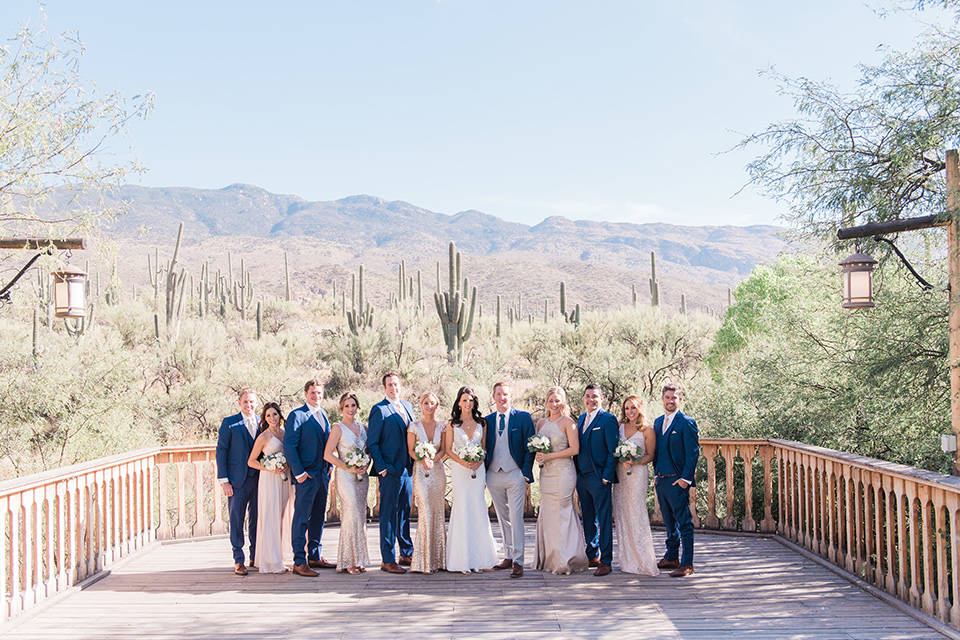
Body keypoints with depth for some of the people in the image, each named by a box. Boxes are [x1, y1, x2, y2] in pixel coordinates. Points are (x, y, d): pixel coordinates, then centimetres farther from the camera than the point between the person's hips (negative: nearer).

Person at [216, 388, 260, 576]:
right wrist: (224, 481, -7)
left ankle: (255, 557, 19)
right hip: (237, 480, -3)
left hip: (259, 478, 3)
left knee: (257, 519, 8)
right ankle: (238, 560, 8)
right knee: (237, 520, 0)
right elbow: (221, 452, -1)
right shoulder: (229, 423, 0)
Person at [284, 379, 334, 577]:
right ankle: (299, 562, -2)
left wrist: (329, 466, 10)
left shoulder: (323, 415, 14)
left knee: (318, 517, 13)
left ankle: (314, 556, 22)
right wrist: (299, 473, -15)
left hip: (323, 474, 7)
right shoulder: (297, 416, -8)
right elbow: (289, 446, -12)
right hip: (307, 476, -7)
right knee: (302, 518, -5)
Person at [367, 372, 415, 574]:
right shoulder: (379, 410, -8)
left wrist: (414, 462, 10)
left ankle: (407, 554, 25)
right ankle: (387, 560, 3)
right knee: (388, 515, -2)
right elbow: (372, 443, -8)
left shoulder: (408, 406, 13)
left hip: (408, 468, 7)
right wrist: (382, 467, -13)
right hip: (390, 471, -7)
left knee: (405, 512, 15)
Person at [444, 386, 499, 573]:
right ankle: (463, 560, 2)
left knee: (478, 510, 0)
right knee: (462, 510, -3)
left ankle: (478, 558, 8)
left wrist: (479, 462, -8)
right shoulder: (452, 424, 2)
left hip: (478, 469, 2)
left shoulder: (481, 423, 9)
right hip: (459, 471, -2)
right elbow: (448, 449, 2)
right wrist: (462, 462, -12)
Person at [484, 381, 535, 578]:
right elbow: (485, 448, 14)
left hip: (515, 475, -4)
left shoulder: (523, 417, 0)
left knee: (516, 517, -7)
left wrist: (526, 475, -7)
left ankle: (518, 561, -5)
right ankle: (508, 556, 19)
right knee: (502, 519, 11)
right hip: (494, 475, 4)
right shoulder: (487, 420, 10)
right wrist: (482, 474, 2)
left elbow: (530, 448, -1)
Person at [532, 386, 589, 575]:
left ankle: (566, 560, 3)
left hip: (563, 472, -6)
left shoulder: (568, 422, -5)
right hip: (546, 473, 6)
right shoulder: (541, 423, 13)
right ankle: (549, 559, 13)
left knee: (561, 513, -4)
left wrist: (550, 456, -14)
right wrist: (538, 455, -2)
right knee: (546, 515, 6)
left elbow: (574, 449, -11)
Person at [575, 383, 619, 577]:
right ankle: (592, 556, 22)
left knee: (604, 521, -3)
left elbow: (613, 451, -11)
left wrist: (606, 477, -14)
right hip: (582, 477, 7)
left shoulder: (608, 419, -8)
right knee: (588, 519, 13)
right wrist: (576, 473, 11)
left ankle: (605, 561, 1)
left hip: (599, 477, -7)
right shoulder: (581, 419, 15)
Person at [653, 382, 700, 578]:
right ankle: (672, 558, 26)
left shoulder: (687, 423, -8)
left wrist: (685, 478, -15)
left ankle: (687, 564, 1)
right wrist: (656, 473, 13)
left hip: (677, 481, -7)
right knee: (669, 522, 16)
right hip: (661, 480, 7)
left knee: (684, 523, -3)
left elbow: (693, 453, -11)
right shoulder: (658, 422, 14)